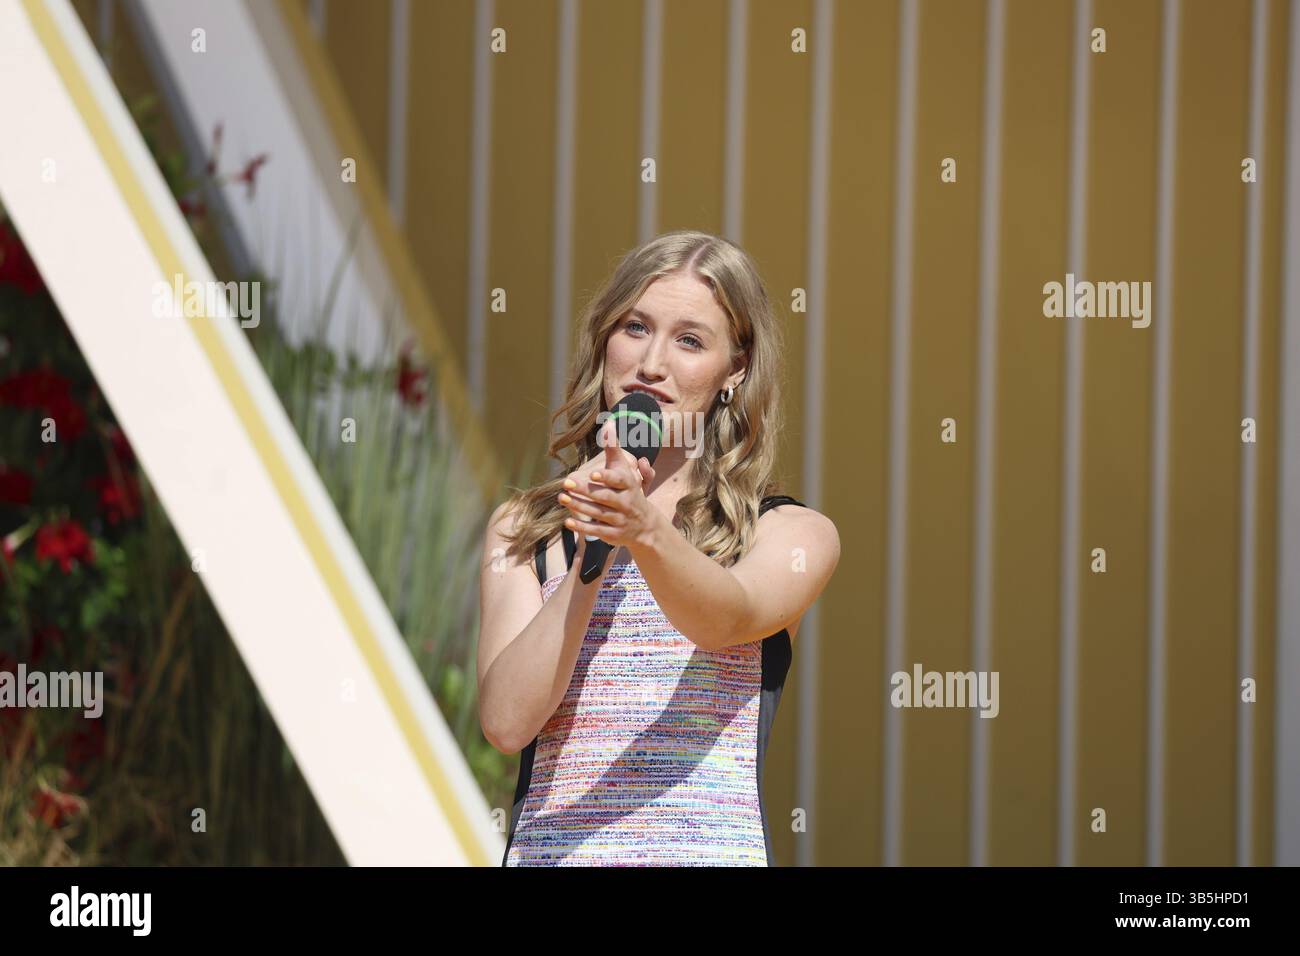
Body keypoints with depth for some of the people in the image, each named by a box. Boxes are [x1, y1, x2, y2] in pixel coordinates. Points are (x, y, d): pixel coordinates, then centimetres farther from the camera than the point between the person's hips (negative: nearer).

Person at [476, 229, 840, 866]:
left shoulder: (794, 533, 9)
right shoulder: (523, 530, 14)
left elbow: (729, 617, -13)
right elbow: (507, 721, 0)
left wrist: (645, 532, -31)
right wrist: (591, 556, -10)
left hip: (716, 849, -1)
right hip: (549, 851, 1)